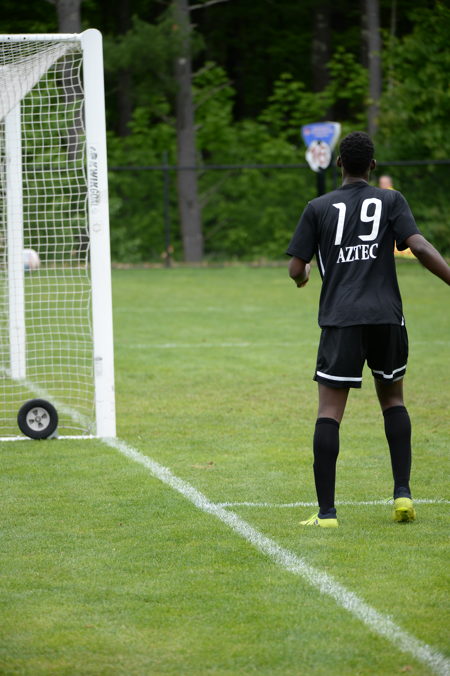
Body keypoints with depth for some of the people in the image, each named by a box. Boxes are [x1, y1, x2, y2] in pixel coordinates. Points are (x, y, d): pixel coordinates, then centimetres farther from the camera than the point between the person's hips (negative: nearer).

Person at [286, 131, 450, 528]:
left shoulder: (319, 208, 8)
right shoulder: (391, 201, 7)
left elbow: (296, 269, 7)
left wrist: (303, 278, 29)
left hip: (340, 320, -1)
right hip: (387, 316, 1)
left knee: (329, 411, -2)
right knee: (393, 399, 20)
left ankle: (326, 512, -9)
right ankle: (403, 493, 8)